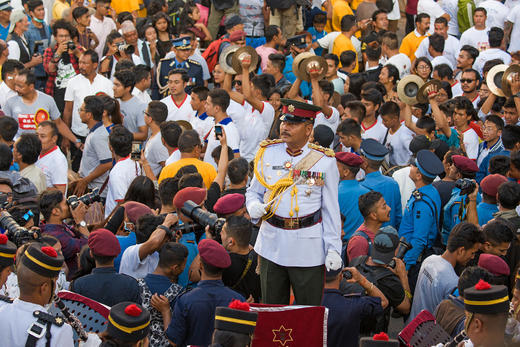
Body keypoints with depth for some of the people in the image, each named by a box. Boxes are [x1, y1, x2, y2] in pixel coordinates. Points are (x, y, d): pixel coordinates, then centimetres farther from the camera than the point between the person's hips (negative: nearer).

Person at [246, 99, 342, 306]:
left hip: (308, 248, -3)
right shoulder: (268, 153, 5)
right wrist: (253, 206, -9)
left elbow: (331, 210, 0)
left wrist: (333, 248, -6)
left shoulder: (325, 161, -2)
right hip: (271, 244, 3)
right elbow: (253, 191, 15)